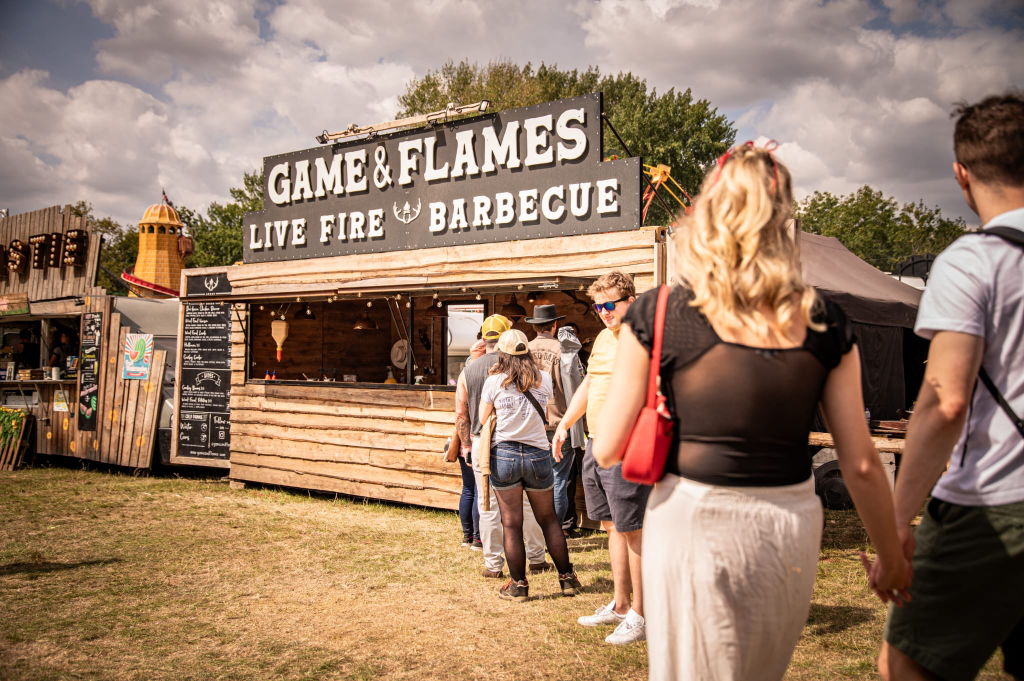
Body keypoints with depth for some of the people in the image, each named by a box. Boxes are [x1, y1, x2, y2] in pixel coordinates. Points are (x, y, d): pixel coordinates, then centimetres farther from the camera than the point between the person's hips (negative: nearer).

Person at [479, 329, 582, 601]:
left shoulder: (494, 382, -6)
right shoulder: (544, 380, 1)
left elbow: (482, 421, 1)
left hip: (503, 454, -2)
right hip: (538, 454, 2)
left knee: (511, 524, 6)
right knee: (549, 520, 16)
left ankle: (518, 585, 13)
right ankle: (567, 578, 22)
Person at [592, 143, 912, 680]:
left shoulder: (655, 315, -11)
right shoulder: (826, 325, -3)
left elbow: (607, 450, -6)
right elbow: (861, 464, 0)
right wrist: (891, 558, 14)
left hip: (693, 523, -3)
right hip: (790, 528, 3)